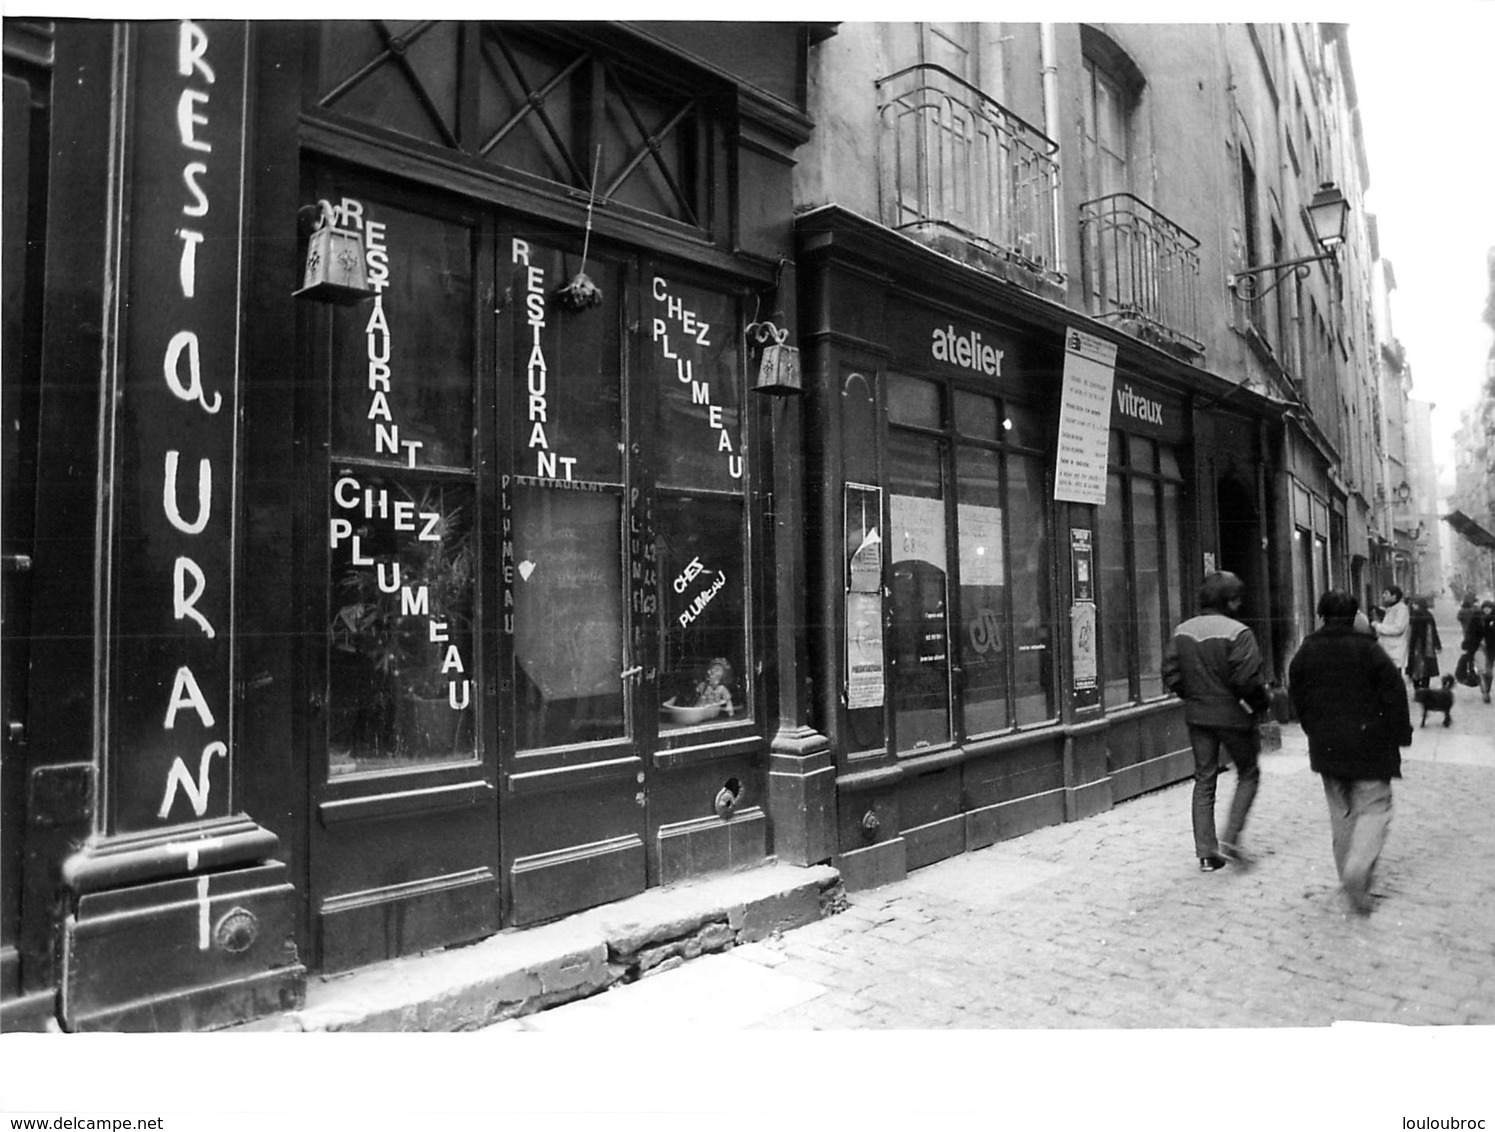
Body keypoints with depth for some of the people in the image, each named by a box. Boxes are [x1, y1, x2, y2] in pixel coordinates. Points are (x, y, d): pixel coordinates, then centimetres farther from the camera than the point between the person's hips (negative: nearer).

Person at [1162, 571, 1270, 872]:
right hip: (1233, 715, -5)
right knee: (1248, 774, 15)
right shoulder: (1237, 633, -15)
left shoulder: (1182, 632, 1)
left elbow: (1170, 676, 1)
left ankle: (1206, 852, 12)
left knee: (1204, 780, 12)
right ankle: (1230, 838, 4)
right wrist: (1262, 704, -1)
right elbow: (1248, 680, -20)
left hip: (1197, 715, 5)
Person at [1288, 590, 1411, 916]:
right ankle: (1358, 868, -16)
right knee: (1374, 806, 3)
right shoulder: (1368, 650, -9)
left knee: (1340, 810, 15)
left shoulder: (1305, 651, 2)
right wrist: (1399, 736, 3)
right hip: (1369, 743, -3)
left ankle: (1349, 874, 20)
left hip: (1326, 745, 4)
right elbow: (1393, 694, -8)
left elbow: (1297, 697, 8)